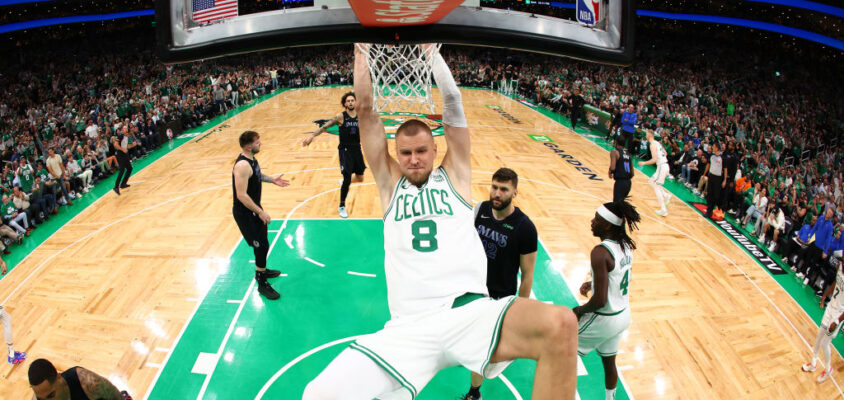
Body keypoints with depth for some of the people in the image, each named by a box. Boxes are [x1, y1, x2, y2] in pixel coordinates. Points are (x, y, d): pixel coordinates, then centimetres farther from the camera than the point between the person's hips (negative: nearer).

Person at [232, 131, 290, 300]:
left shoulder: (251, 159, 2)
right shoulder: (242, 165, -29)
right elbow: (241, 195, -30)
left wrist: (271, 179, 7)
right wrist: (260, 212, -26)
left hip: (254, 208, 10)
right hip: (245, 213, -10)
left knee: (262, 242, 23)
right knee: (261, 245, -3)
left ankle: (262, 271, 44)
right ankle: (262, 284, 10)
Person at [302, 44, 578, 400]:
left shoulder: (453, 176, 17)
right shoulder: (389, 182, 19)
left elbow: (452, 104, 12)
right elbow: (366, 110, 16)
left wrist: (431, 51, 14)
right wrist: (362, 53, 15)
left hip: (470, 312, 0)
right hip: (406, 328, 1)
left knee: (561, 326, -31)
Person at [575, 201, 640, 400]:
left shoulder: (600, 252, -27)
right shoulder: (626, 246, -1)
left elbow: (600, 301, -28)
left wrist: (580, 310, -11)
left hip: (603, 320, -8)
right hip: (623, 315, 8)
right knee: (609, 362, 26)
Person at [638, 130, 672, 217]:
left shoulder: (652, 144, -14)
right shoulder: (657, 143, 15)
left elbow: (654, 159, -21)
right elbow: (665, 153, 25)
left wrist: (644, 163, -12)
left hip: (661, 167, -9)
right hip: (664, 165, 9)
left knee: (656, 187, -3)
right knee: (651, 181, 22)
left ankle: (663, 210, -6)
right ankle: (666, 195, 14)